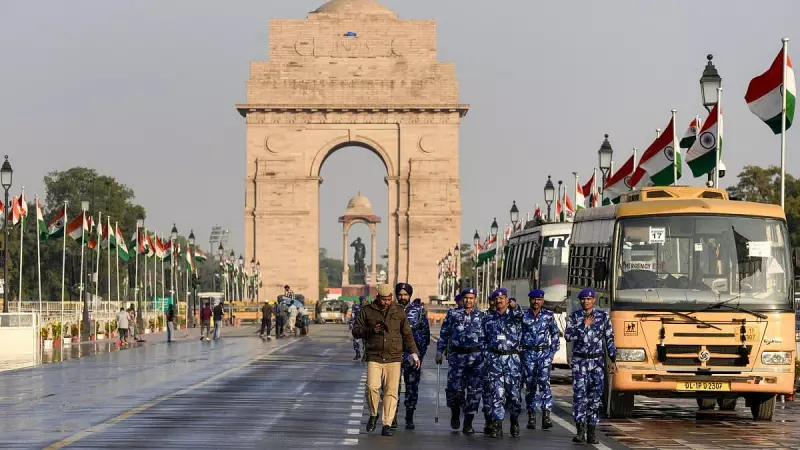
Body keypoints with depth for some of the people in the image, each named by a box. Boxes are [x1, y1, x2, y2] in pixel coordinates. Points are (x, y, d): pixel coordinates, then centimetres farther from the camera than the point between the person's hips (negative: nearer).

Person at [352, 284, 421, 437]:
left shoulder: (399, 312, 8)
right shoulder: (367, 311, 5)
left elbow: (407, 334, 11)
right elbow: (355, 331, 4)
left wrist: (414, 354, 3)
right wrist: (371, 330, -13)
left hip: (394, 359, 1)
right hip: (374, 357, -1)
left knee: (391, 391, -4)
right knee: (371, 387, -16)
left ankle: (387, 425, 1)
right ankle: (373, 415, 10)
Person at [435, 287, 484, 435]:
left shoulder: (481, 316, 10)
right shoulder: (453, 314, 8)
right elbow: (444, 334, 11)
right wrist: (439, 352, 6)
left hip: (476, 356, 1)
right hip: (456, 355, -1)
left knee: (474, 389, -4)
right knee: (455, 387, -7)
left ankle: (468, 423, 3)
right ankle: (455, 412, 24)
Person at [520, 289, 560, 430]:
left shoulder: (548, 315, 5)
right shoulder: (523, 316, 5)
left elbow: (555, 333, 13)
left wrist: (553, 351, 7)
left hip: (544, 353, -1)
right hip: (528, 354, 1)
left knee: (544, 382, -16)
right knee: (530, 385, 3)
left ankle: (546, 416, -22)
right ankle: (531, 417, 11)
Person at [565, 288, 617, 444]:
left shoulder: (603, 317, 3)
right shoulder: (574, 317, 2)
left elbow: (610, 339, 5)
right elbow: (568, 336, -10)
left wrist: (613, 361, 0)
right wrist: (584, 326, -15)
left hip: (598, 362, 1)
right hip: (580, 362, -1)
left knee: (595, 396, 1)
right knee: (579, 394, -12)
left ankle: (591, 433, 6)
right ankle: (580, 431, -16)